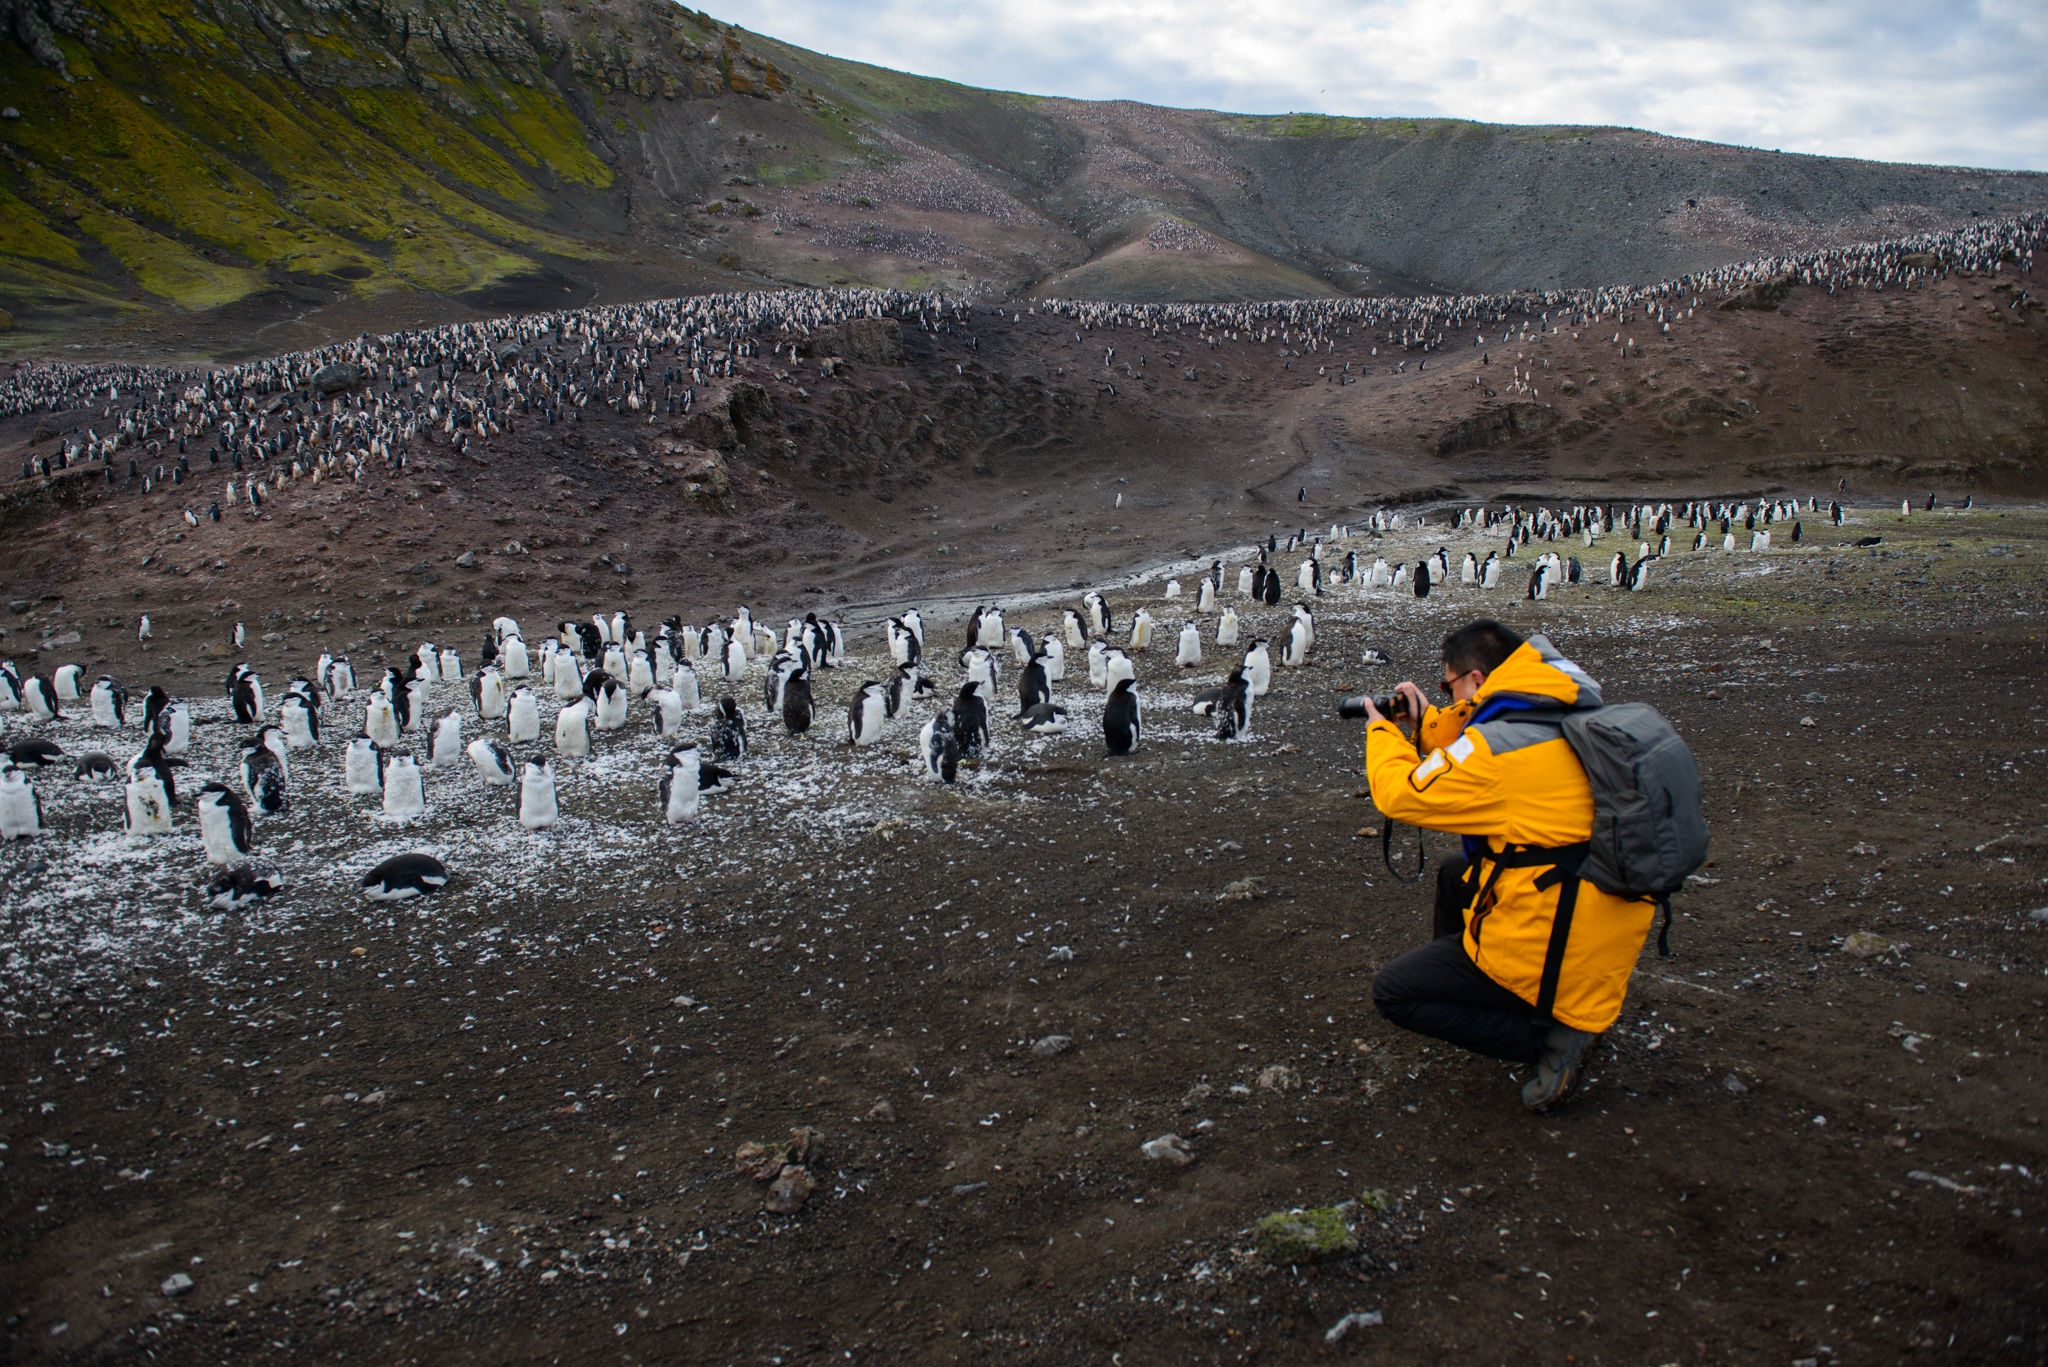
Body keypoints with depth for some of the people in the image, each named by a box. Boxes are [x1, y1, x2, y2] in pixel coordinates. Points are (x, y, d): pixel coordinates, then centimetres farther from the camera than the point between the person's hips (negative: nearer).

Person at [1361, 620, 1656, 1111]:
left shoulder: (1499, 742, -23)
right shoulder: (1571, 718, 5)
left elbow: (1400, 794, -10)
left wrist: (1382, 731, 7)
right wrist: (1427, 721, 16)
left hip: (1559, 953, -10)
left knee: (1393, 992, 3)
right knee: (1454, 876, 31)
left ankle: (1550, 1036, -6)